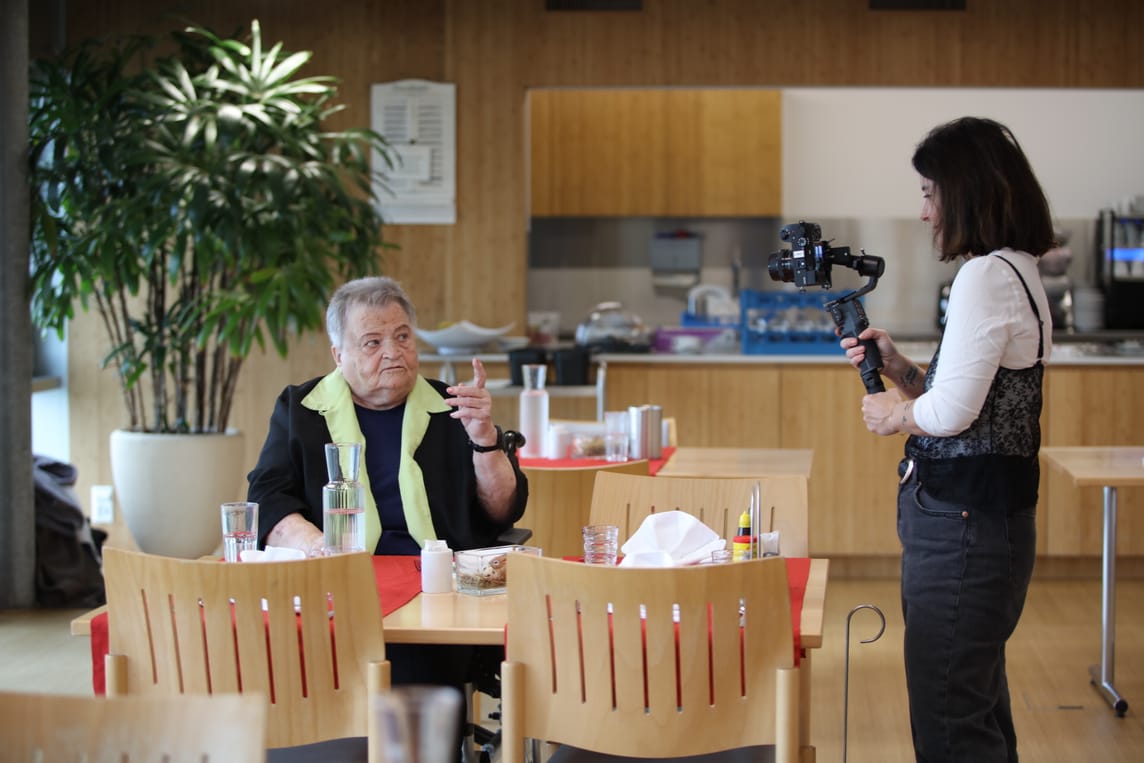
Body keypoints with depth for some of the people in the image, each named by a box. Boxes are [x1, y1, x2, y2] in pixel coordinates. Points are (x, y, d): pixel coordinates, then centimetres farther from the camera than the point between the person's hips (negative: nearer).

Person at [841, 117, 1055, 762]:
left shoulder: (987, 276, -17)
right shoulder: (1019, 272, 15)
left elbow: (952, 412, -21)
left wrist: (897, 413, -2)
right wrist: (897, 365, 10)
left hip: (962, 523, -11)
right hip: (991, 514, 11)